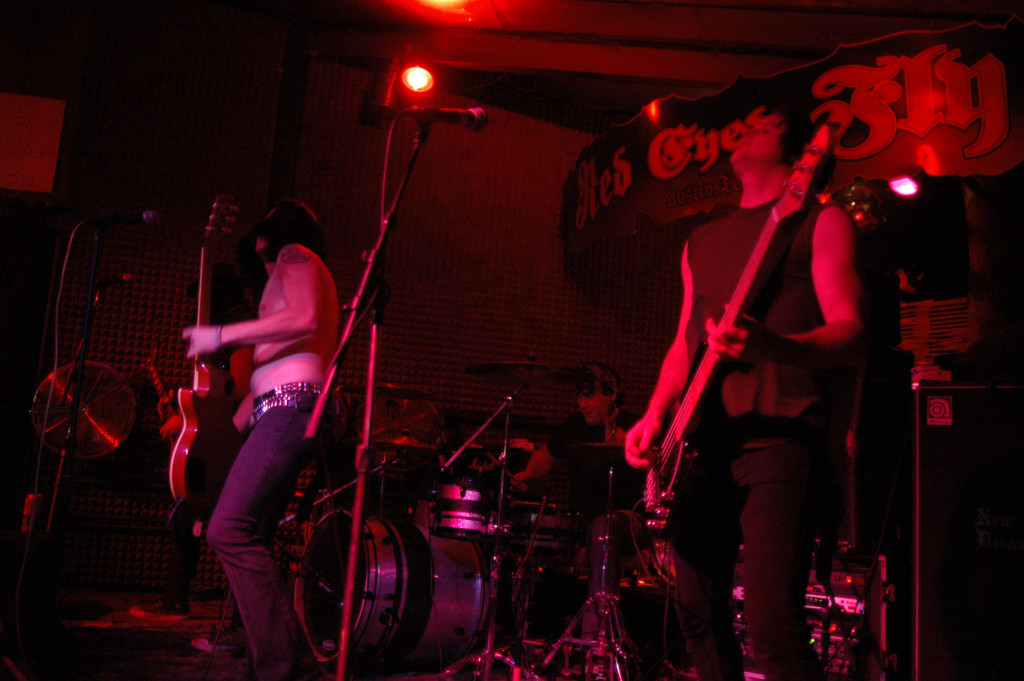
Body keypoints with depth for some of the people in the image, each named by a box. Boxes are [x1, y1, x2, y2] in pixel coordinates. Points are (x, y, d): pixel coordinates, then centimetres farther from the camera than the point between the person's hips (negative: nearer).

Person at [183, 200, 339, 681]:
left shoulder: (296, 254, 4)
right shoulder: (280, 282, 33)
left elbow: (305, 318, -18)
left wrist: (221, 335, -12)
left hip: (291, 407, -10)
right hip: (277, 412, 10)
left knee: (229, 531, -19)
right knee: (251, 542, 6)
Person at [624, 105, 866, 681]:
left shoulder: (820, 221, 6)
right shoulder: (702, 242, 24)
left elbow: (851, 335, -5)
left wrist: (772, 345, -26)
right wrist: (655, 416, 8)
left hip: (779, 436, -6)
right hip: (702, 443, 6)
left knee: (772, 624, -16)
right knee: (700, 613, 9)